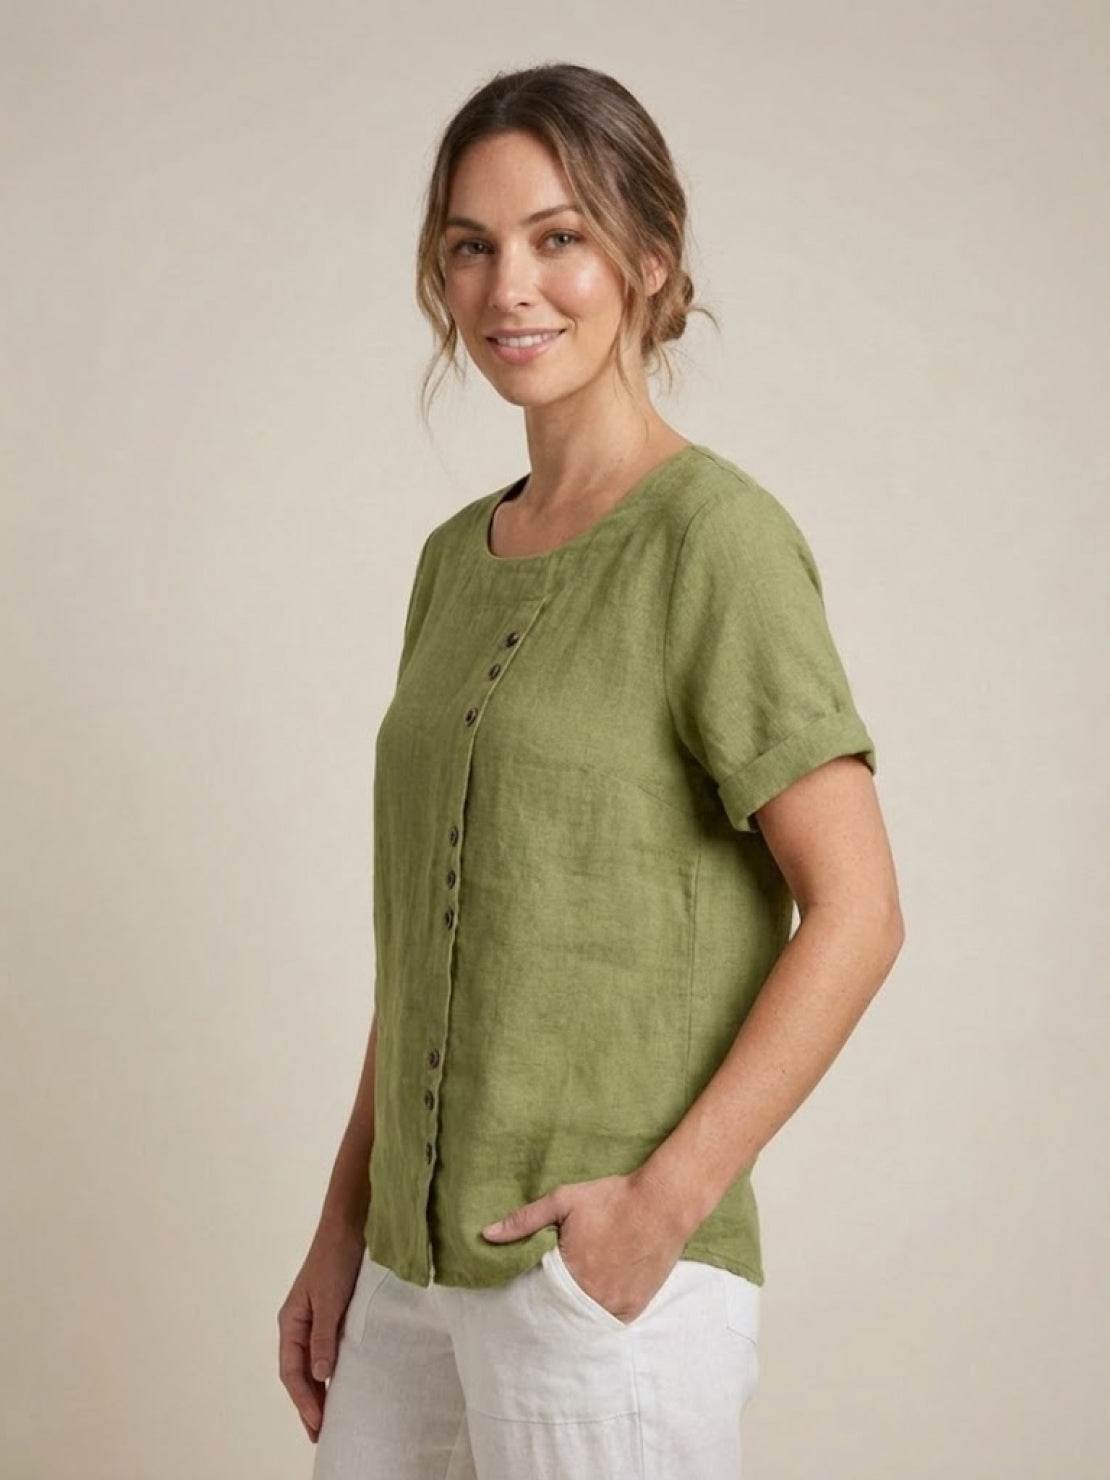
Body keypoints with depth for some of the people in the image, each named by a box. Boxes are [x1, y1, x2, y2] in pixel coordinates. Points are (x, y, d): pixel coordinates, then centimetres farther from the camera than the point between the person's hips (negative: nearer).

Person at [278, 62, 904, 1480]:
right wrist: (343, 1224, 13)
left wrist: (664, 1200, -17)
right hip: (417, 1269, 6)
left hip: (607, 1275, -6)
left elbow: (855, 912, -13)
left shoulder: (714, 538, -10)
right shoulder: (456, 558, 11)